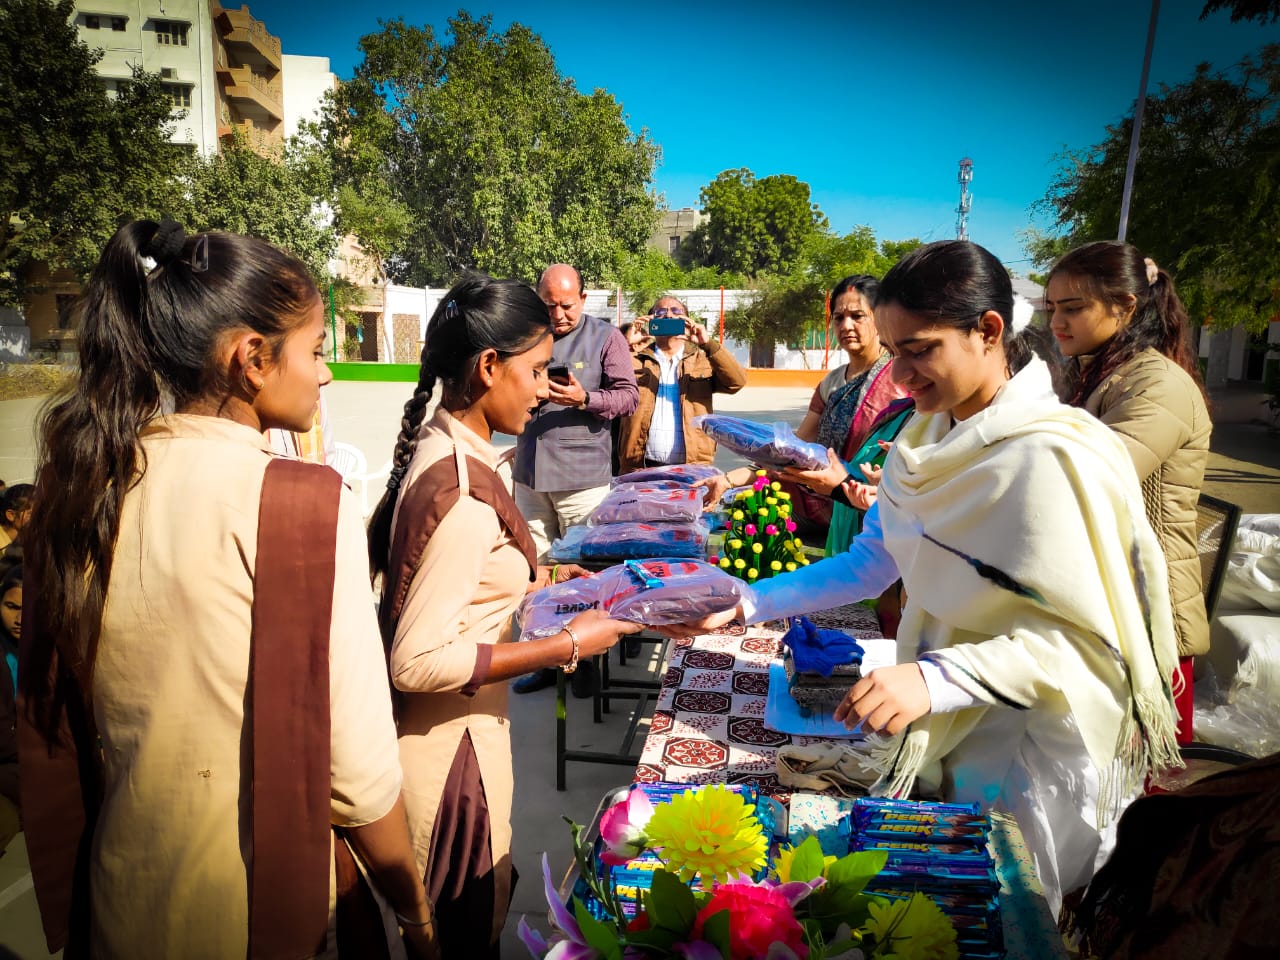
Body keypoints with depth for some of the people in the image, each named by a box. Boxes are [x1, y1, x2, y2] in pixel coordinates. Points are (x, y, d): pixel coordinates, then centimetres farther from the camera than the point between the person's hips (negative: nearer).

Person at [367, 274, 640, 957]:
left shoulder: (438, 447, 1)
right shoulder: (463, 490, -28)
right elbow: (418, 661, -28)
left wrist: (539, 578, 7)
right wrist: (566, 647, -23)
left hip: (451, 728, 9)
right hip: (451, 744, -9)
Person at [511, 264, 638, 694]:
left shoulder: (606, 337, 0)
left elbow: (628, 396, -3)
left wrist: (584, 399, -19)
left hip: (581, 475, -4)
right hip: (530, 472, 4)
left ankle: (585, 659, 19)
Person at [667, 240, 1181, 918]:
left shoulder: (1053, 457, -24)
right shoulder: (928, 437, 1)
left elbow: (1086, 637, -22)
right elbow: (870, 564, 4)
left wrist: (936, 679, -34)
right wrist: (745, 604, -3)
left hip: (1027, 751, -6)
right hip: (940, 731, 7)